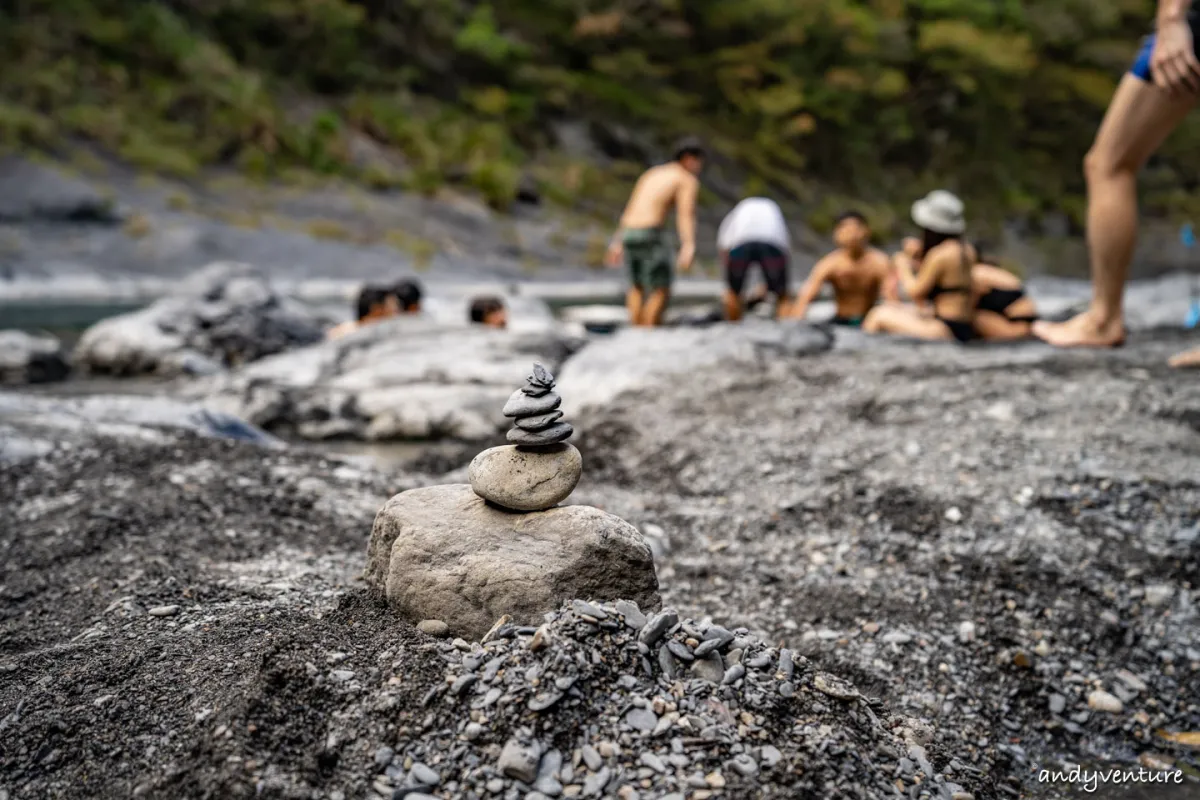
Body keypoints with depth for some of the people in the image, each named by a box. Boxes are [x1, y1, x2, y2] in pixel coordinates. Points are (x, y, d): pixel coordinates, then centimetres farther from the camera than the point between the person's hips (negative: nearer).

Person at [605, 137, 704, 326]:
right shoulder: (688, 180, 3)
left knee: (637, 287, 22)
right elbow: (686, 215, -14)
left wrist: (618, 242, 29)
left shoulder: (652, 173, 26)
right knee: (660, 292, -1)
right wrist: (688, 247, -26)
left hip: (629, 233, 7)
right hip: (651, 234, -7)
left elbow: (629, 210, 26)